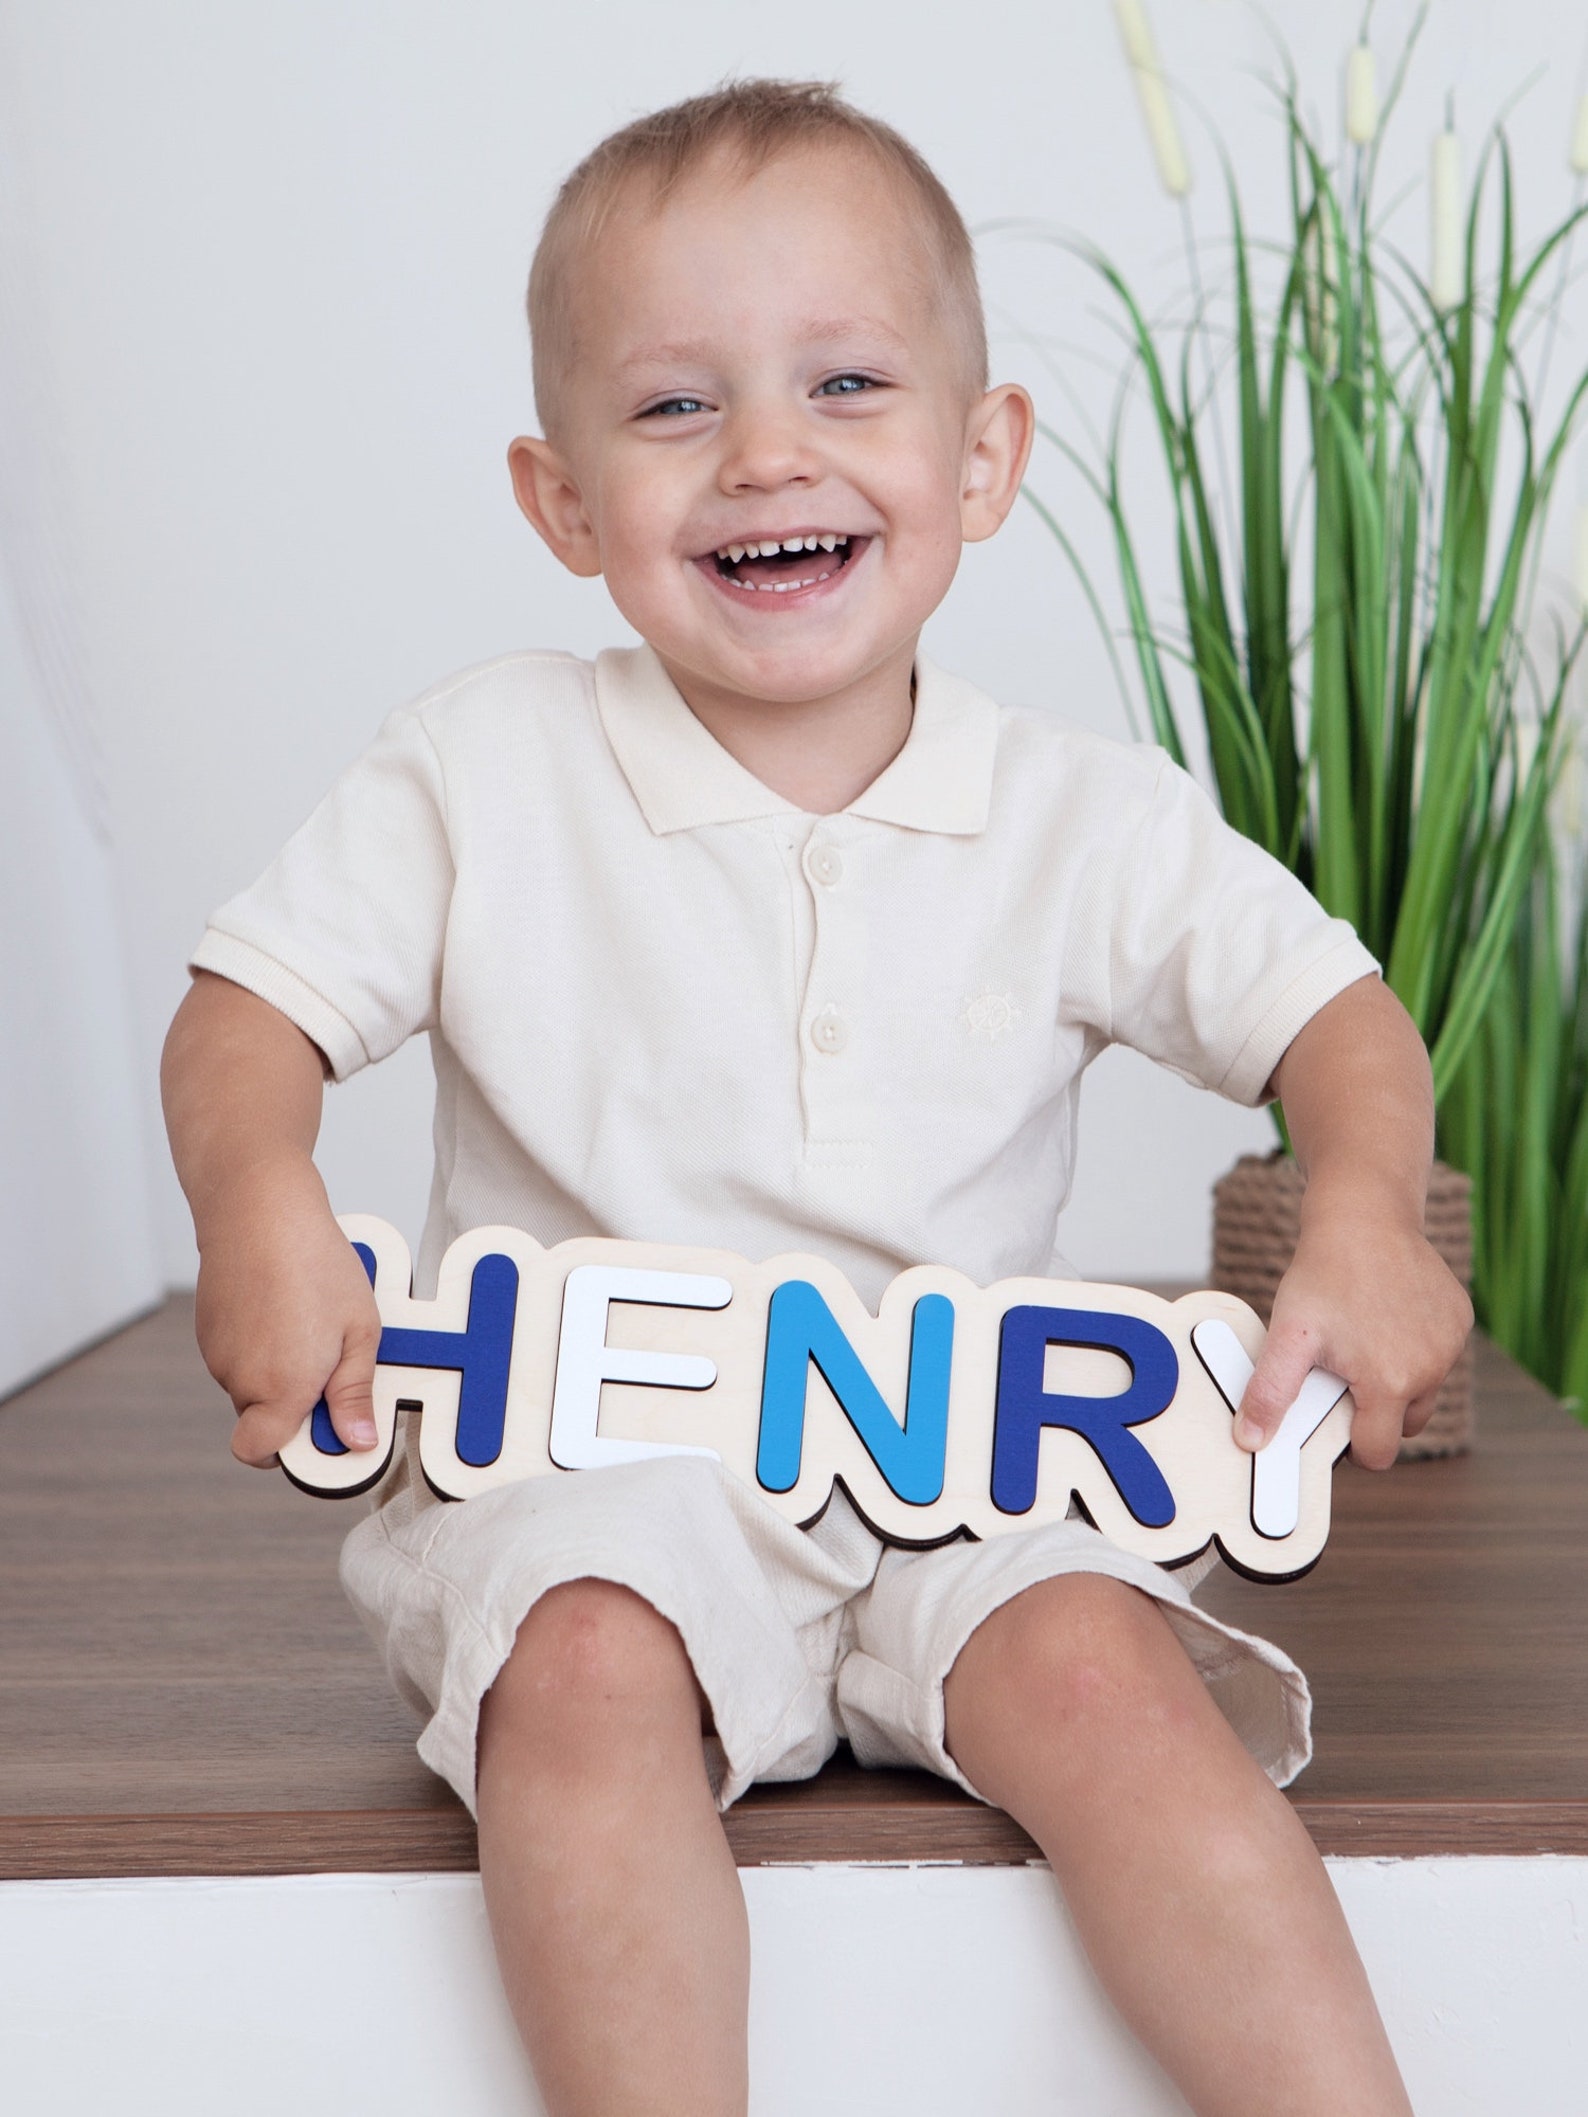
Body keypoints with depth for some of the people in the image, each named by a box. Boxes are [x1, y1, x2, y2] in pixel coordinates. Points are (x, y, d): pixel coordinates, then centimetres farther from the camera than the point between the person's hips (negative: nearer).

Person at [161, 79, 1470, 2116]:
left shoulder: (1085, 819, 1)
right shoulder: (486, 773, -2)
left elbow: (1328, 1007, 6)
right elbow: (254, 1006, 0)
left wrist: (1365, 1214, -15)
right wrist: (260, 1201, -22)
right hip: (587, 1472, -1)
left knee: (1097, 1663, -27)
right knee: (586, 1664, -32)